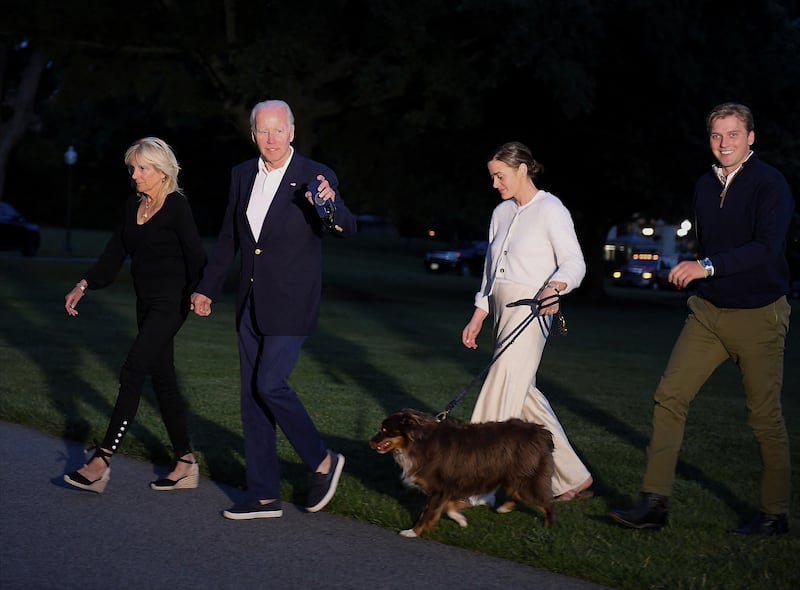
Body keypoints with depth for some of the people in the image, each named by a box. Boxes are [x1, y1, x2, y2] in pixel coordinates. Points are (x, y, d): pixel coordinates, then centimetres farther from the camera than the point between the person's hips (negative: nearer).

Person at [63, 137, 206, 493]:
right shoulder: (134, 205, 11)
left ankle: (102, 460, -12)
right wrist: (84, 285, 7)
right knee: (162, 379, 8)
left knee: (132, 373, -13)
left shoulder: (176, 206, -11)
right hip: (146, 303, 8)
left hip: (170, 303, -8)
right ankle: (186, 464, 14)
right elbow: (115, 251, 13)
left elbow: (195, 256, -14)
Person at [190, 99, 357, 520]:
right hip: (251, 303, 6)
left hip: (291, 303, -6)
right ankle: (264, 496, 15)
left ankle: (322, 461, 8)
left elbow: (347, 230, -21)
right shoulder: (242, 176, 8)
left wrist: (332, 206, -42)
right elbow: (228, 238, 17)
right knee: (252, 393, 7)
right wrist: (207, 289, 20)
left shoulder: (315, 177, -9)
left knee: (270, 383, -15)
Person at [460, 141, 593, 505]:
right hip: (501, 310, 8)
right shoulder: (501, 214, 16)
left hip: (530, 311, -8)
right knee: (523, 395, 9)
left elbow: (574, 263, -13)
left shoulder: (550, 210, -6)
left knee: (500, 396, -11)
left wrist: (554, 287, -33)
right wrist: (477, 319, 17)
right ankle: (573, 478, 19)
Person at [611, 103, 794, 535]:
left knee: (765, 418, 3)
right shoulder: (704, 186, 9)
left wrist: (708, 267, -32)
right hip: (708, 311, 6)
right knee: (669, 395, -6)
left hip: (758, 315, -6)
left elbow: (767, 247, -25)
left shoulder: (770, 185, -13)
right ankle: (655, 503, -4)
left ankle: (774, 514, 17)